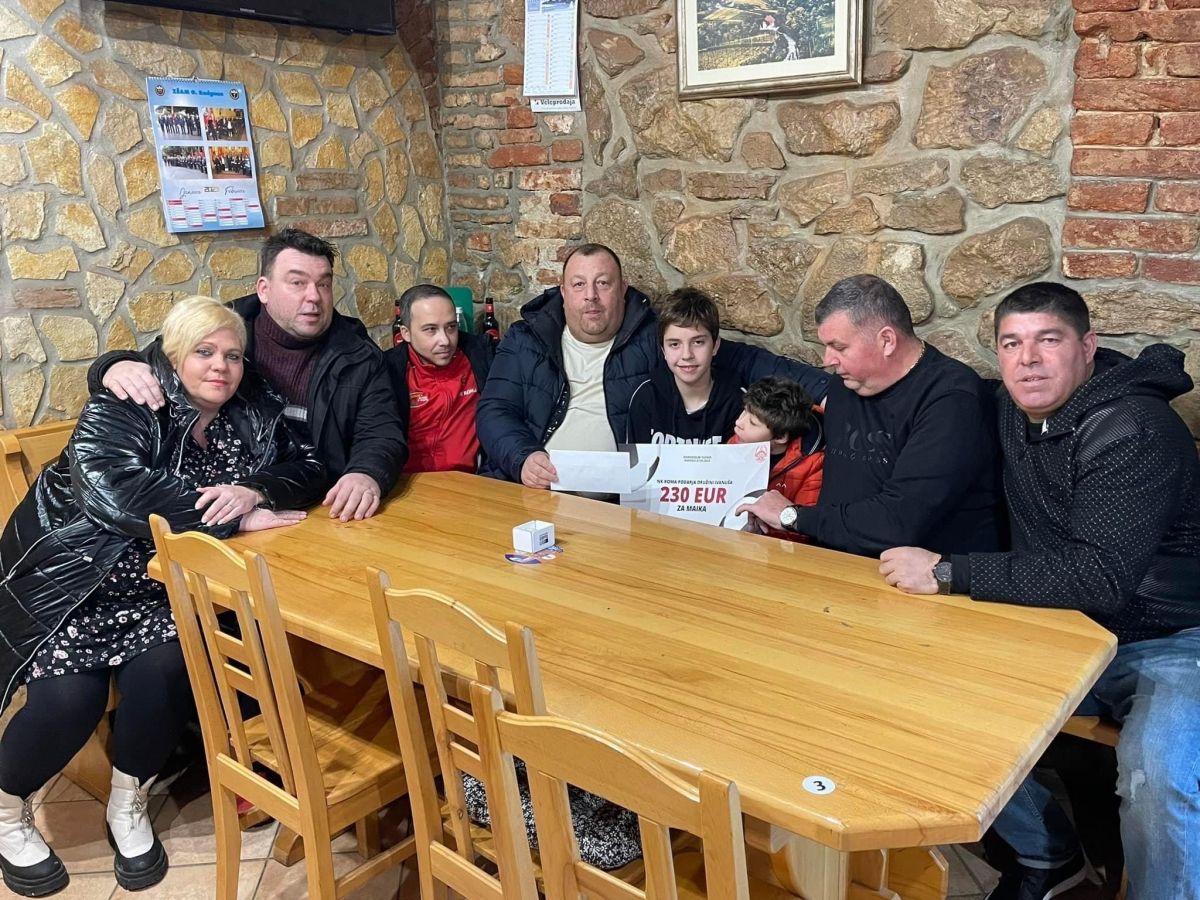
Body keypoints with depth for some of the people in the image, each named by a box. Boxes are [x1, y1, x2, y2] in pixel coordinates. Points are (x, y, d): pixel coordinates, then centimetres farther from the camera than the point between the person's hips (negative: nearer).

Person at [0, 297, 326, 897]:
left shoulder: (253, 414, 0)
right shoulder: (121, 408, -14)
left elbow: (308, 469, -5)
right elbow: (112, 493, -31)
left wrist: (256, 489, -28)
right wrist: (233, 517, -31)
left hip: (166, 587, 3)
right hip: (72, 578, -3)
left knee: (162, 669, -21)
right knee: (69, 696, -18)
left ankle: (128, 806, 8)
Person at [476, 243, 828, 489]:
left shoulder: (654, 338, 8)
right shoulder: (526, 339, 12)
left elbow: (738, 358, 7)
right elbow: (494, 412, 6)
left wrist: (819, 385, -3)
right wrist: (522, 458, -16)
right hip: (530, 486, 2)